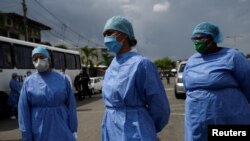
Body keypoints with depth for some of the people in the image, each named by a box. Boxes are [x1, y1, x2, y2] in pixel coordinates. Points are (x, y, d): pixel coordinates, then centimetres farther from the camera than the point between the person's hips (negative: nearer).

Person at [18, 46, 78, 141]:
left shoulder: (62, 79, 0)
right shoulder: (28, 82, -1)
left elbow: (71, 106, 2)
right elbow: (24, 111, -2)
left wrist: (73, 129, 0)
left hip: (62, 130, 1)